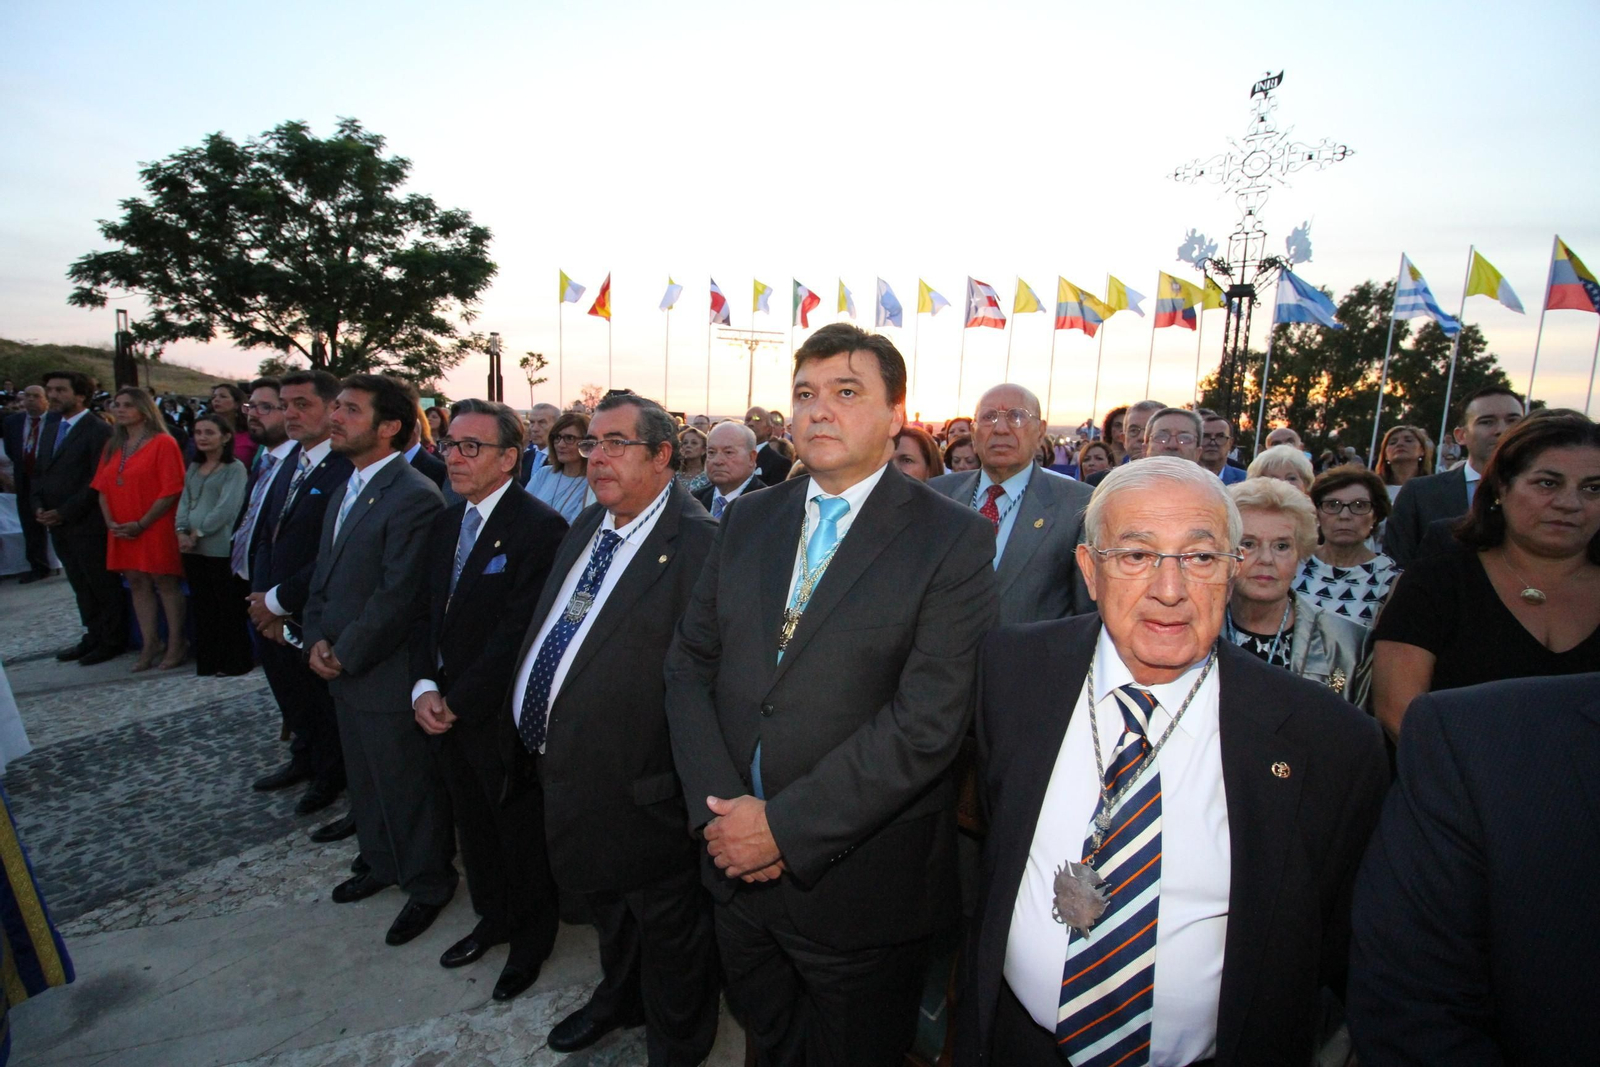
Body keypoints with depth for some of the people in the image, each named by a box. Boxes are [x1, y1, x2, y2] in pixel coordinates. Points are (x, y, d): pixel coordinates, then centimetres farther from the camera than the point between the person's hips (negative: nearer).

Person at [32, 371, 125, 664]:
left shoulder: (98, 431, -10)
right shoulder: (50, 427, 15)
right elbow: (38, 472, 17)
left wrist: (64, 513, -14)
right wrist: (38, 506, 2)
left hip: (87, 524, -8)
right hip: (58, 525, 8)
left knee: (102, 584, 2)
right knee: (81, 585, 14)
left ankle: (112, 640, 11)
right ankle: (93, 636, 24)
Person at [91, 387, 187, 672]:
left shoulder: (163, 443, -8)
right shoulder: (112, 446, 13)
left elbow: (171, 490, -13)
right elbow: (102, 487, 13)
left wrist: (141, 524, -15)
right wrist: (110, 521, -3)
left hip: (156, 529, -6)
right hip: (121, 532, 6)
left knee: (165, 583, -1)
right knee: (137, 583, 8)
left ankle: (176, 644, 6)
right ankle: (149, 645, 14)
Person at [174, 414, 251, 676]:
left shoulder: (235, 468, -6)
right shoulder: (194, 467, 16)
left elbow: (226, 507, -13)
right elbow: (184, 501, 12)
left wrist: (197, 533, -13)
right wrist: (181, 531, -3)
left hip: (221, 548, -7)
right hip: (193, 548, 7)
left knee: (229, 608, 0)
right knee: (202, 607, 13)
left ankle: (234, 662, 10)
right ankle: (207, 661, 22)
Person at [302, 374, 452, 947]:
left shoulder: (414, 497, -22)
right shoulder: (347, 489, 9)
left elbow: (398, 597, -23)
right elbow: (324, 572, 14)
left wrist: (345, 655, -15)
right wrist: (316, 637, 1)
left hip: (386, 675, -9)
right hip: (341, 669, 9)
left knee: (407, 786, 8)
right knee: (364, 777, 25)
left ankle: (427, 885, 30)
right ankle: (382, 863, 47)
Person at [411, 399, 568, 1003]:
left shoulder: (539, 527, -19)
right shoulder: (445, 523, 8)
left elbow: (519, 631, -22)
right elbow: (426, 613, 10)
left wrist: (459, 701, -16)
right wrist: (424, 687, -3)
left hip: (501, 719, -7)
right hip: (444, 710, 7)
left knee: (522, 833, 11)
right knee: (474, 826, 23)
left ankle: (531, 938, 35)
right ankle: (493, 918, 45)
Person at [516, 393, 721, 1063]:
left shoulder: (698, 543, -23)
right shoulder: (587, 526, 6)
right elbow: (547, 634, 12)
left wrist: (676, 779, -21)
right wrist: (535, 738, 11)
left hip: (642, 790, -8)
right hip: (565, 771, 9)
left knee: (666, 929, 16)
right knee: (603, 903, 32)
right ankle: (620, 998, 60)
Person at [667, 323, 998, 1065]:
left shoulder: (954, 539, -13)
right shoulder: (749, 520, 3)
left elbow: (927, 719, -20)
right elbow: (690, 665, 2)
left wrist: (786, 826, -20)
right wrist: (716, 807, -10)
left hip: (858, 886, -4)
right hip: (737, 866, 5)